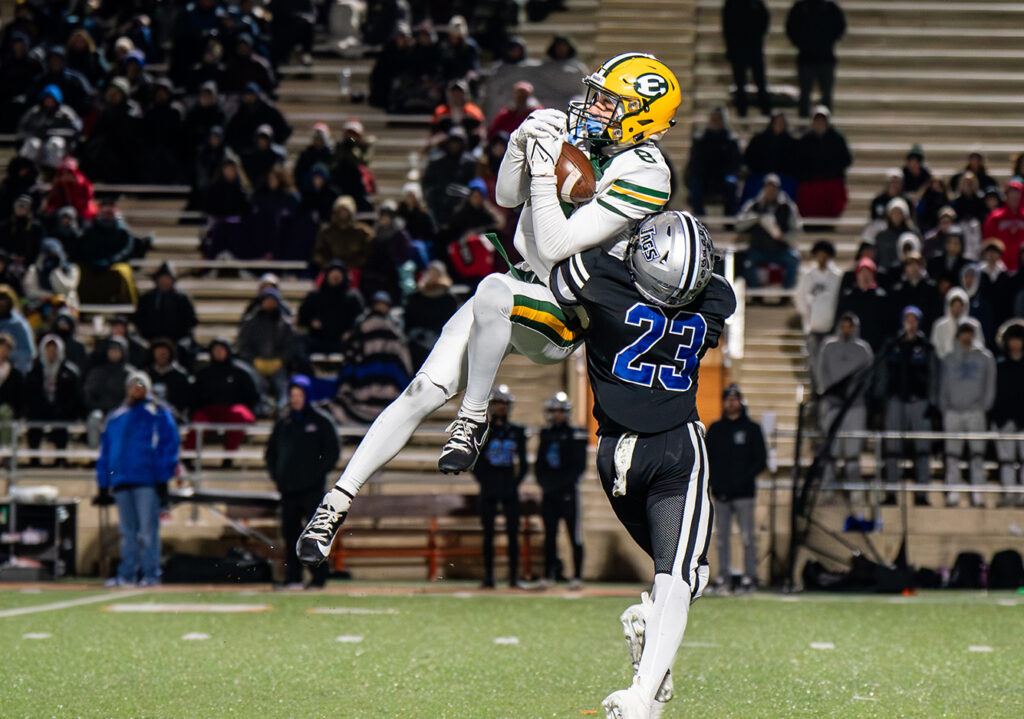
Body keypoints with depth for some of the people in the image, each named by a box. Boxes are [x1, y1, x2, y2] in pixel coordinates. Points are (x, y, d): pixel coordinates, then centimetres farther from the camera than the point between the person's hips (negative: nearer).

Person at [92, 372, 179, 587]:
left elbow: (169, 446, 0)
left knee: (148, 529, -6)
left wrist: (163, 480, -8)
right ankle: (127, 574, 7)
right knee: (127, 532, 6)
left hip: (148, 480, -5)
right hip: (121, 482, 5)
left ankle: (150, 573, -5)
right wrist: (103, 486, 15)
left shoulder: (158, 414, 5)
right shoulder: (116, 418, 20)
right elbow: (105, 452, 21)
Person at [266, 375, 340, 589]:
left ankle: (319, 577, -2)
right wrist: (276, 474, 9)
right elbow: (271, 451, 22)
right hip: (288, 489, 4)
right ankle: (292, 578, 4)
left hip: (312, 489, -4)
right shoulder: (282, 422, 14)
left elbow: (333, 451, 1)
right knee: (290, 531, 1)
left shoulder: (321, 421, 2)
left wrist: (319, 473, -8)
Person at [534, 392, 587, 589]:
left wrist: (561, 482, -14)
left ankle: (577, 576, 0)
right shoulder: (545, 434, 13)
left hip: (568, 491, -5)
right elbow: (539, 465, 16)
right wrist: (544, 482, 0)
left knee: (575, 536, -3)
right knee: (549, 536, 7)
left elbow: (579, 466, -6)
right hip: (549, 493, 5)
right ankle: (548, 575, 11)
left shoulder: (575, 435, -3)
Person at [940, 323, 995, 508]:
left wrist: (984, 406, -6)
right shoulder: (949, 359, 12)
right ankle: (953, 494, 3)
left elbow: (990, 385, 5)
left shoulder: (984, 357, 6)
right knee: (952, 453, 0)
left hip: (975, 411, -2)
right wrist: (944, 409, 3)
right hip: (953, 411, 2)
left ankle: (977, 494, -4)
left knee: (978, 453, -4)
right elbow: (944, 386, 14)